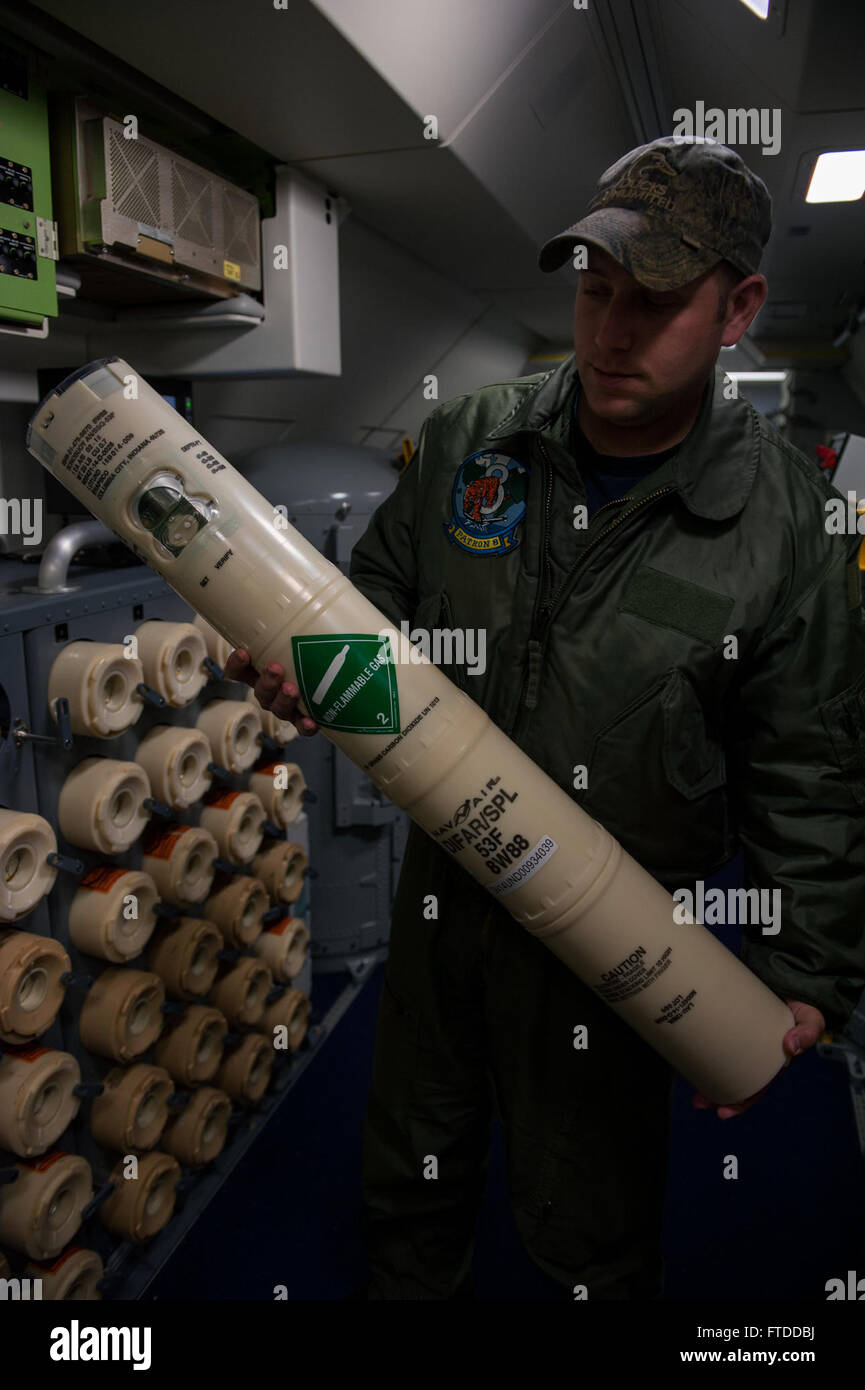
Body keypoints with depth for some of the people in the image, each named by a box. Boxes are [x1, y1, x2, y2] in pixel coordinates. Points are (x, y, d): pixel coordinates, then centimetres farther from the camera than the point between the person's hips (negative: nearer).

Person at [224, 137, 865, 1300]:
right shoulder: (466, 440, -5)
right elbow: (381, 596, 7)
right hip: (444, 882, 4)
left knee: (589, 1235, 20)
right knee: (411, 1176, 27)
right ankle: (414, 1290, 57)